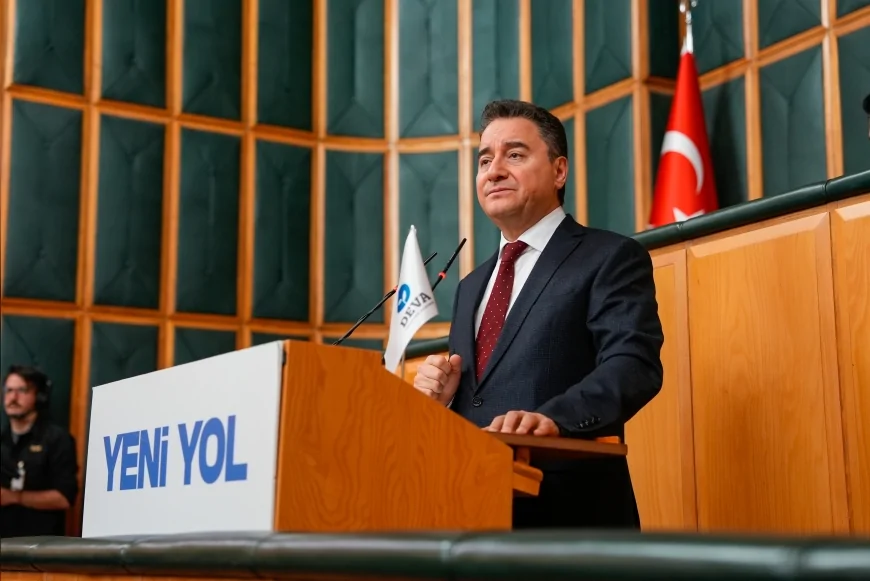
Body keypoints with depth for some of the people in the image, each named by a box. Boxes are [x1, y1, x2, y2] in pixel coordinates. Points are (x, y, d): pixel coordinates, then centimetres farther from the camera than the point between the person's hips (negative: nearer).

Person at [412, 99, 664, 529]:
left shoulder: (611, 258, -2)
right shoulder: (471, 286, 19)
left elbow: (633, 365, -16)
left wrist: (552, 417, -33)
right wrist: (441, 394, 0)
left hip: (567, 514, -6)